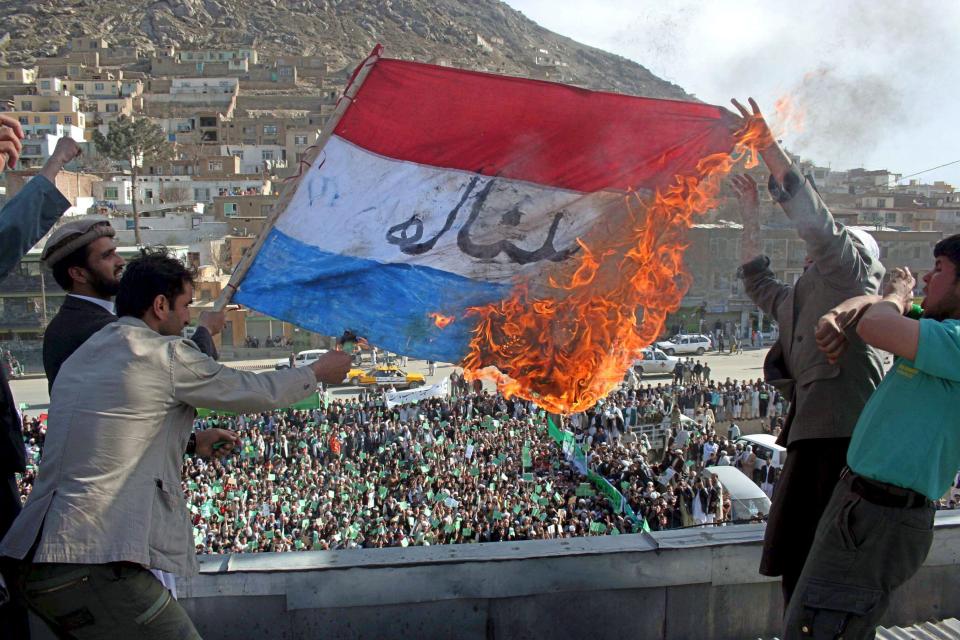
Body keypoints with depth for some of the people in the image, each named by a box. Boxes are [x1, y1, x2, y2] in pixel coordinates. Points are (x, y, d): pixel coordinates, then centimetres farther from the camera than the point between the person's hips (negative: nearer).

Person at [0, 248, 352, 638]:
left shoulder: (80, 357, 17)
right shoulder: (166, 355, -7)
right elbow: (258, 392, 2)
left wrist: (192, 442, 26)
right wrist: (320, 371, 18)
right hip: (95, 565, -9)